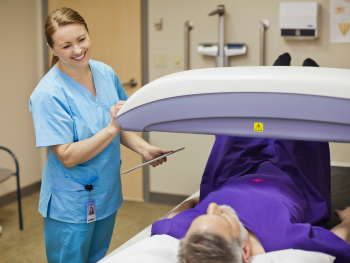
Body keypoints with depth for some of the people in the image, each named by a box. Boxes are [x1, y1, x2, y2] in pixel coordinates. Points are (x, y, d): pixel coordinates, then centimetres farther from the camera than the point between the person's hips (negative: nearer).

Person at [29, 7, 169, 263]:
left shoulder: (105, 73, -2)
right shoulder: (47, 95, -22)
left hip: (107, 195, 6)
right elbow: (68, 157, -24)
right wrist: (111, 129, -31)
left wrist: (144, 148, -7)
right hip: (70, 207, -6)